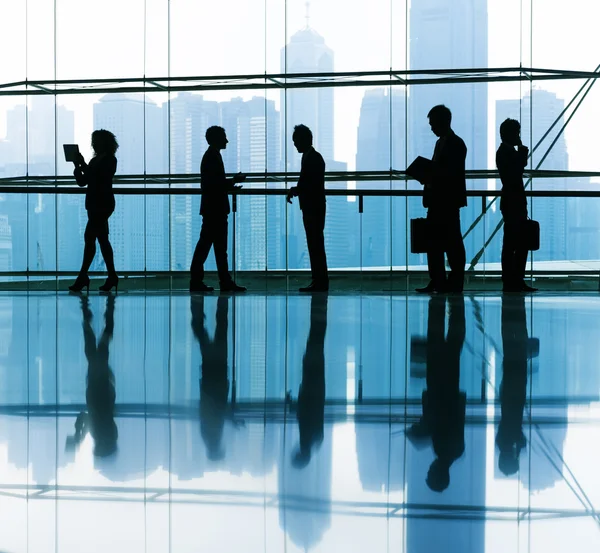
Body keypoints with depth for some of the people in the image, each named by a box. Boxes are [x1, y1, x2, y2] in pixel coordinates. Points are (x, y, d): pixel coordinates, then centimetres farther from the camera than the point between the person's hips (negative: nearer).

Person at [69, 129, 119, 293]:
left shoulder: (110, 160, -5)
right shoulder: (95, 160, 17)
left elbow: (96, 176, -18)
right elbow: (82, 182, 12)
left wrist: (83, 165, -14)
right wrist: (78, 166, -2)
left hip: (102, 204, -9)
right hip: (94, 204, 9)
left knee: (89, 237, -13)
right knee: (102, 239, 7)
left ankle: (83, 277, -13)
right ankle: (112, 277, 10)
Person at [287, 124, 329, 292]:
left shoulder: (313, 158, -13)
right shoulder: (309, 157, 16)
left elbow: (313, 185, -18)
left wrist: (295, 190, -12)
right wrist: (296, 189, 6)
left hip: (314, 209, -10)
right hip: (311, 209, 10)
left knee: (316, 246, -8)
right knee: (315, 245, 10)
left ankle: (320, 282, -6)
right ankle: (318, 281, 13)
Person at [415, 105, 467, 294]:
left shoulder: (456, 144, -9)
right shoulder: (441, 143, 18)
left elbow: (454, 173, -17)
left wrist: (431, 177, -17)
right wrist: (427, 177, 5)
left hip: (449, 200, -9)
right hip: (437, 199, 9)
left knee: (452, 241, -4)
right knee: (434, 241, 7)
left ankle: (455, 282, 1)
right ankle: (437, 281, 10)